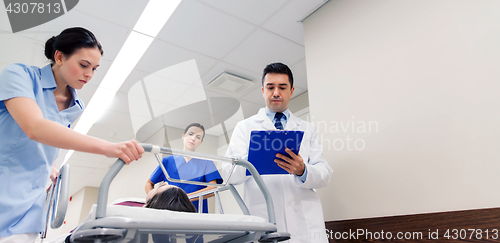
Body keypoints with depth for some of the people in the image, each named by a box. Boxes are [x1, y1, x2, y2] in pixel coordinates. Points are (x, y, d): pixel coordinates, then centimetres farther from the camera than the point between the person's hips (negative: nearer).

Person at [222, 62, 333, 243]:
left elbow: (325, 173, 5)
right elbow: (229, 173, -1)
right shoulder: (245, 127, 10)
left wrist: (303, 171, -17)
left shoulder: (307, 129, 15)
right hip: (263, 220, -1)